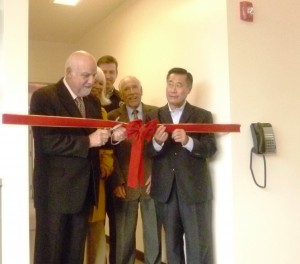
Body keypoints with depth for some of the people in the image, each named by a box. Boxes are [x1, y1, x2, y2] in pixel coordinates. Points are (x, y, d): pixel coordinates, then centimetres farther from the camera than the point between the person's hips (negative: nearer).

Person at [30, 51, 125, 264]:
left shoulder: (93, 101, 11)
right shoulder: (44, 97, -11)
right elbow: (47, 142, -22)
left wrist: (111, 137, -5)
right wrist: (88, 141, -23)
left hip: (84, 189, 7)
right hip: (55, 190, -6)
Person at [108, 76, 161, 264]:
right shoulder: (113, 117, 3)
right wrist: (117, 182, -8)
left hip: (152, 182, 1)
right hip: (125, 185, -1)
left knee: (153, 235, 11)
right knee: (124, 238, 8)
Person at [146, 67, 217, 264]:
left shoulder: (203, 116, 1)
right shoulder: (154, 117, 6)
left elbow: (211, 149, -9)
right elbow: (146, 152, -2)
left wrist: (188, 141, -27)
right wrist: (157, 142, -23)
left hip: (195, 190, -2)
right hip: (165, 191, 2)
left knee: (199, 246, 4)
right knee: (172, 244, 16)